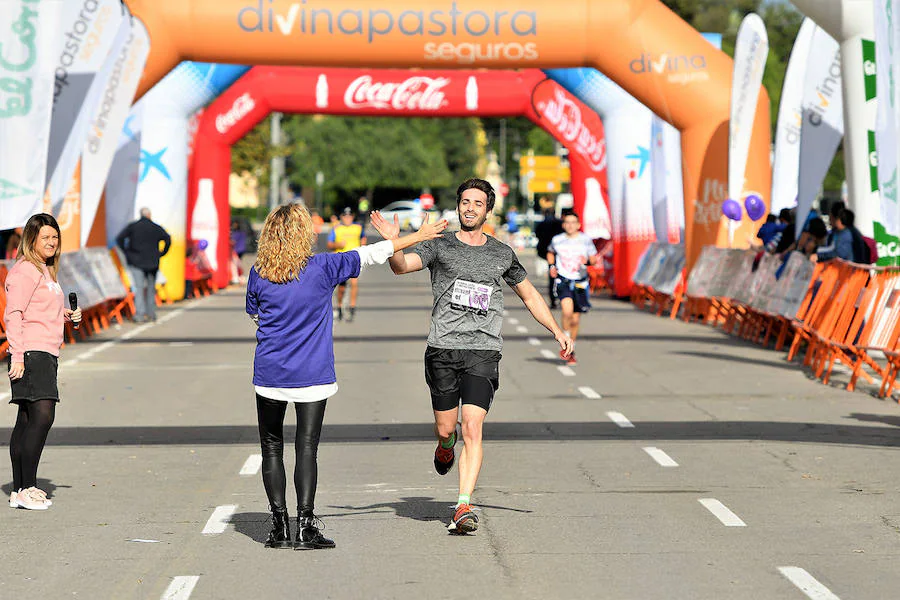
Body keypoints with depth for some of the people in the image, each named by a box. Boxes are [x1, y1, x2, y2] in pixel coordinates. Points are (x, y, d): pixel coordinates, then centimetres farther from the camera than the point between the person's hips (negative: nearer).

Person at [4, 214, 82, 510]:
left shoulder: (45, 272, 21)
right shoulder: (25, 270, -8)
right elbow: (13, 314, -15)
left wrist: (65, 315, 12)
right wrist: (17, 356, -21)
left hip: (46, 354, 10)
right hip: (31, 354, -10)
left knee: (27, 421, 9)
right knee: (42, 416, -17)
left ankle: (21, 490, 10)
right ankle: (27, 489, -16)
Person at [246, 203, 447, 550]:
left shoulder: (259, 274, -2)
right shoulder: (322, 268, -8)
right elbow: (369, 255, -1)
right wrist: (419, 235, 7)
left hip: (270, 374, 2)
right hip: (312, 375, -1)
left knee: (271, 448, 10)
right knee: (306, 447, 0)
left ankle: (280, 526, 8)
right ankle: (305, 527, -5)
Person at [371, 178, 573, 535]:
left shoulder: (501, 254, 14)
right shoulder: (441, 246, 6)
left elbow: (529, 295, 26)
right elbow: (403, 266, -12)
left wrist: (557, 331, 20)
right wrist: (392, 242, -32)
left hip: (484, 351, 0)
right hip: (443, 348, 0)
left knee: (472, 429, -12)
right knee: (446, 428, 4)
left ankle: (464, 507, -13)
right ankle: (445, 447, 43)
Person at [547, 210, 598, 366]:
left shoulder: (585, 239, -1)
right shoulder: (557, 240, 1)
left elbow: (594, 259, 3)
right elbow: (550, 253, 22)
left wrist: (587, 261, -18)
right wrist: (552, 266, 5)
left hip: (580, 282, 1)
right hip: (563, 280, -1)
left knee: (575, 319, 7)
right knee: (567, 310, -25)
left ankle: (571, 350, 26)